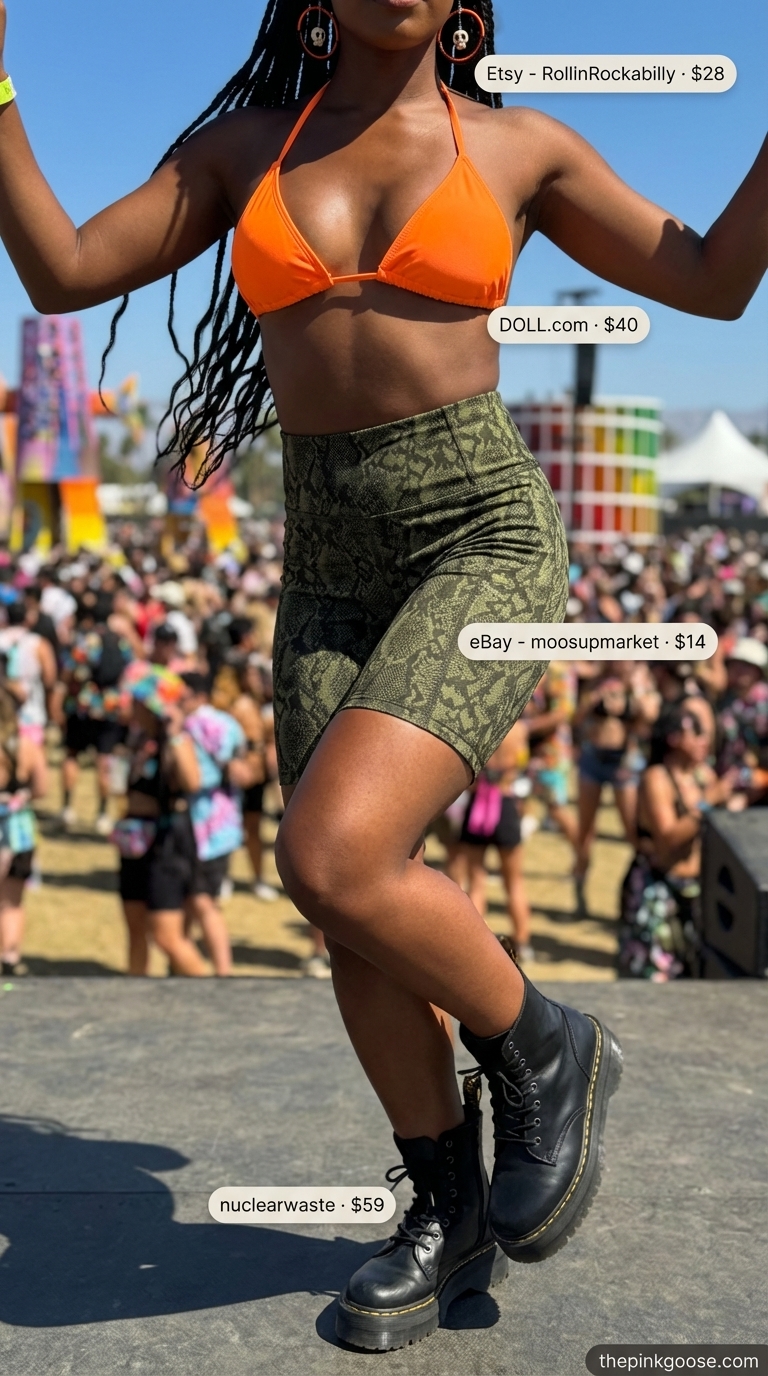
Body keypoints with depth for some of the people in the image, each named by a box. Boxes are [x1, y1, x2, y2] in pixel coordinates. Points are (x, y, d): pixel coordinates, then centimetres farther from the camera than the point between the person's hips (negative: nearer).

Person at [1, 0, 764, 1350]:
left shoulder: (517, 145, 7)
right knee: (359, 922, 5)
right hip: (333, 572, 4)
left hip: (484, 542, -4)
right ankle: (452, 1213, 28)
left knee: (328, 861, -24)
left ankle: (545, 1052, 5)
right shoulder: (244, 147, 12)